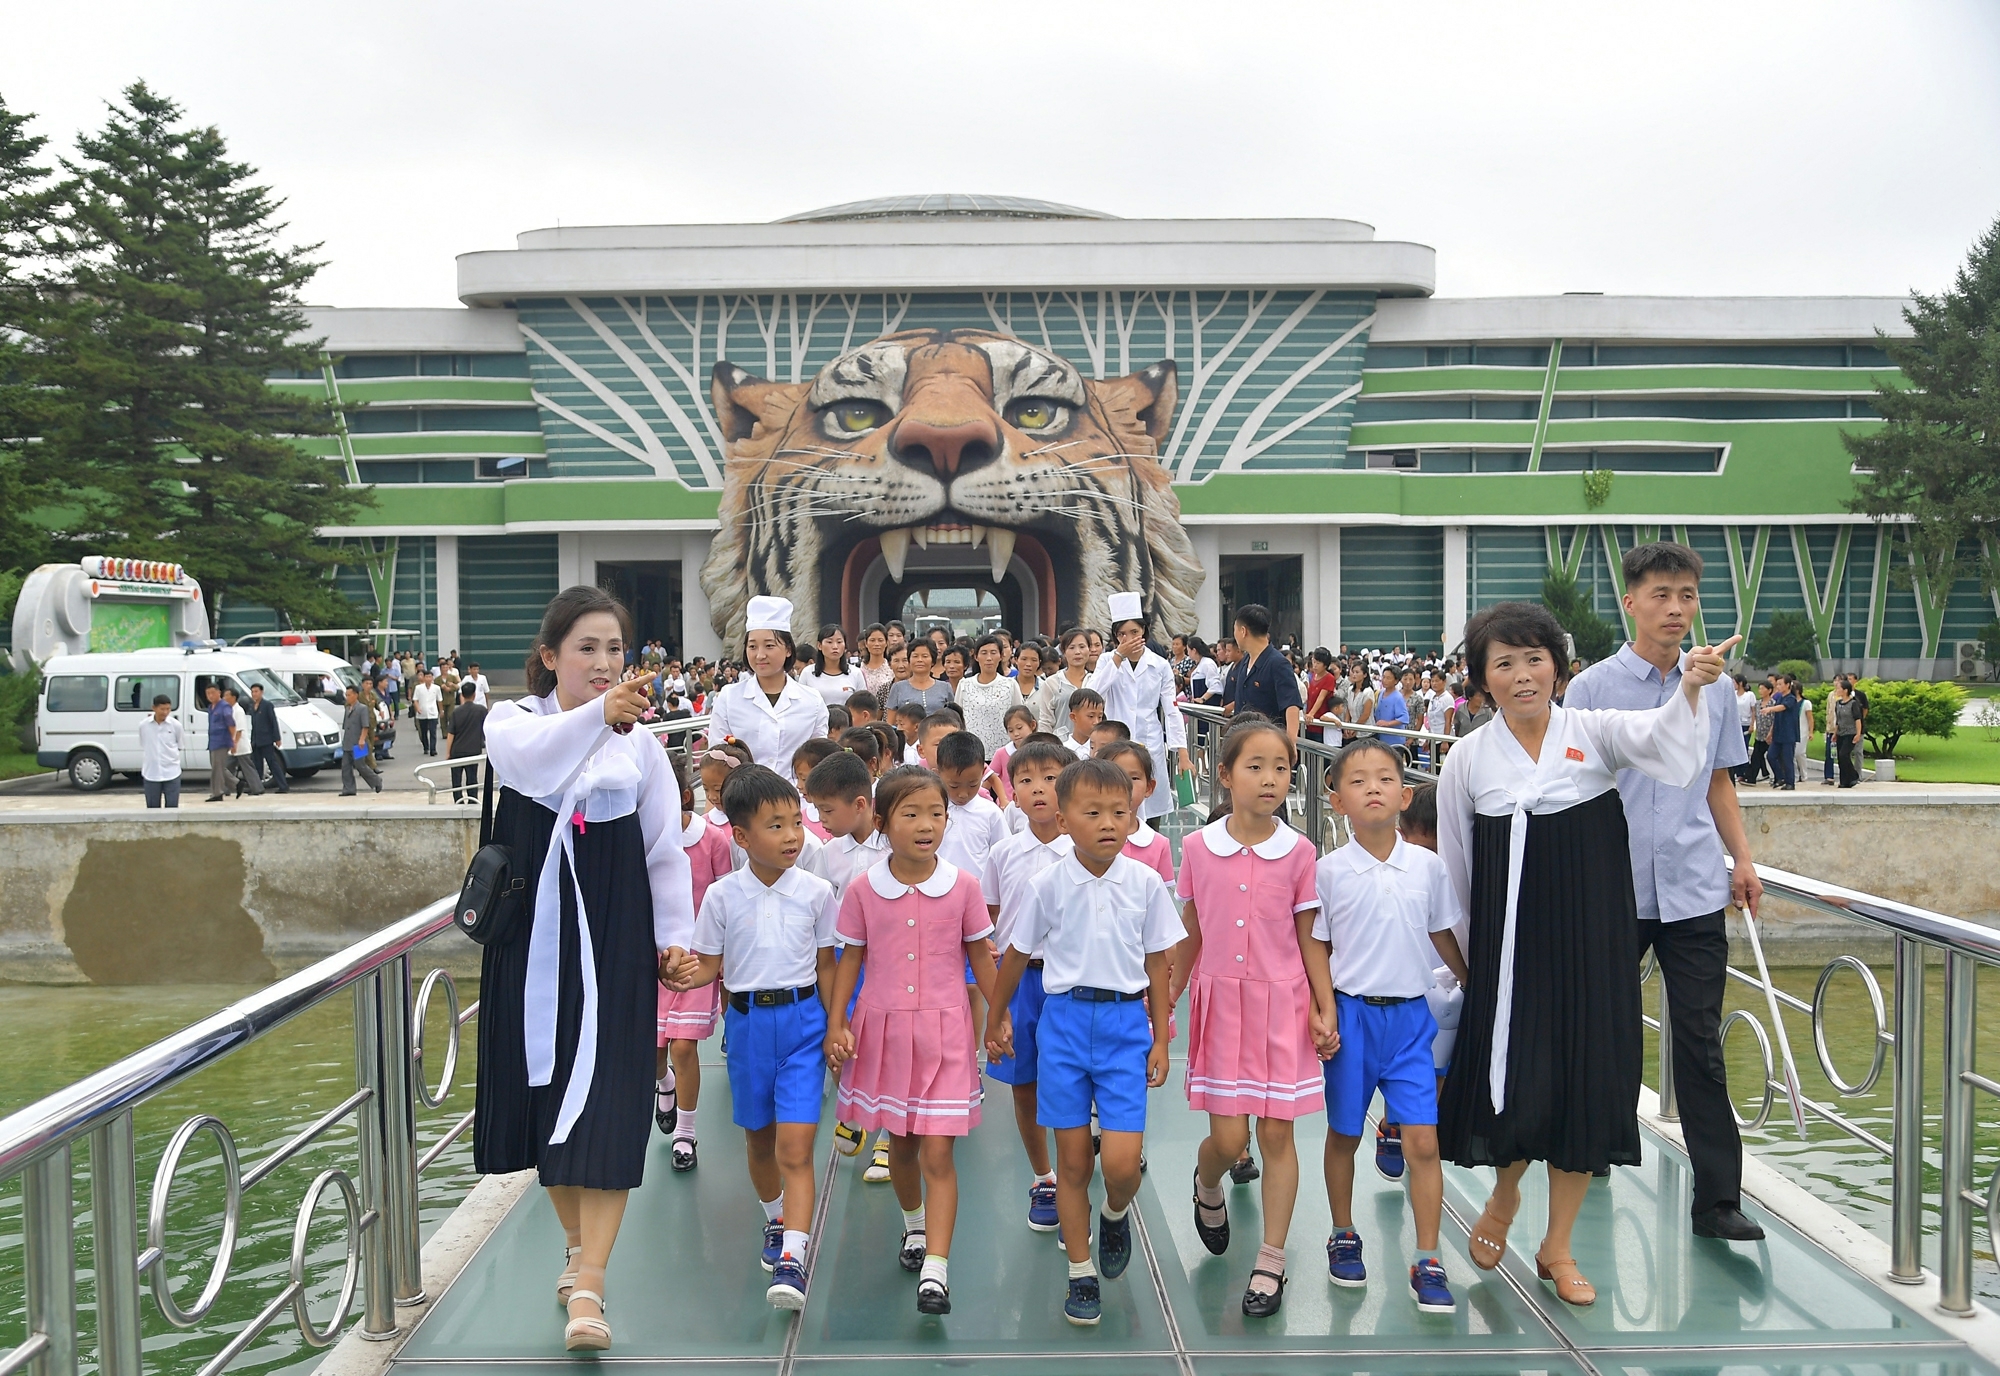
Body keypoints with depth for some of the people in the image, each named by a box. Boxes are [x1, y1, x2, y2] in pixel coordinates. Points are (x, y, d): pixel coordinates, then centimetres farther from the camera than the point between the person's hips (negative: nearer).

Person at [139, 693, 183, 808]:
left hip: (171, 773, -1)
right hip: (151, 774, 1)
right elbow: (143, 748, 10)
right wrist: (143, 770, 14)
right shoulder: (143, 725, -1)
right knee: (153, 808, 7)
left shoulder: (176, 725, -4)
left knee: (172, 808, 1)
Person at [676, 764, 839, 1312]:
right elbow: (708, 964, 1)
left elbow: (825, 965, 4)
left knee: (795, 1145, -12)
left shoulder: (816, 892, -4)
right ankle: (776, 1220, 43)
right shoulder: (722, 895, -4)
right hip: (746, 1021, 2)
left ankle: (793, 1258, -15)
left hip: (802, 1020, -2)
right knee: (758, 1139, 17)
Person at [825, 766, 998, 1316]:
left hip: (943, 1029, -2)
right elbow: (850, 958, 4)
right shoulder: (863, 890, -4)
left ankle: (935, 1268, -5)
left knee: (937, 1150, -7)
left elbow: (980, 955, 4)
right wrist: (836, 1023, -1)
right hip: (882, 1027, 2)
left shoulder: (963, 885, -6)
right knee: (900, 1143, 17)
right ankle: (913, 1224, 44)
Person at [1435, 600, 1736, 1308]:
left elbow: (1660, 739, -25)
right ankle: (1504, 1195, 35)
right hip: (1509, 945, 0)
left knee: (1588, 1083, 6)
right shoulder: (1467, 759, 0)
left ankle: (1558, 1246, 25)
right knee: (1517, 1085, -1)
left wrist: (1690, 686, -44)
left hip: (1592, 940, 0)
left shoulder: (1594, 731, -3)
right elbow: (1455, 871, 7)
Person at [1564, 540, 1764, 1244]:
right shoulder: (1592, 687, -2)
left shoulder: (1717, 688, 8)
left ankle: (1717, 1198, 3)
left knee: (1700, 1044, 0)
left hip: (1693, 889, 2)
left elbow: (1718, 786, 18)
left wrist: (1743, 860, 10)